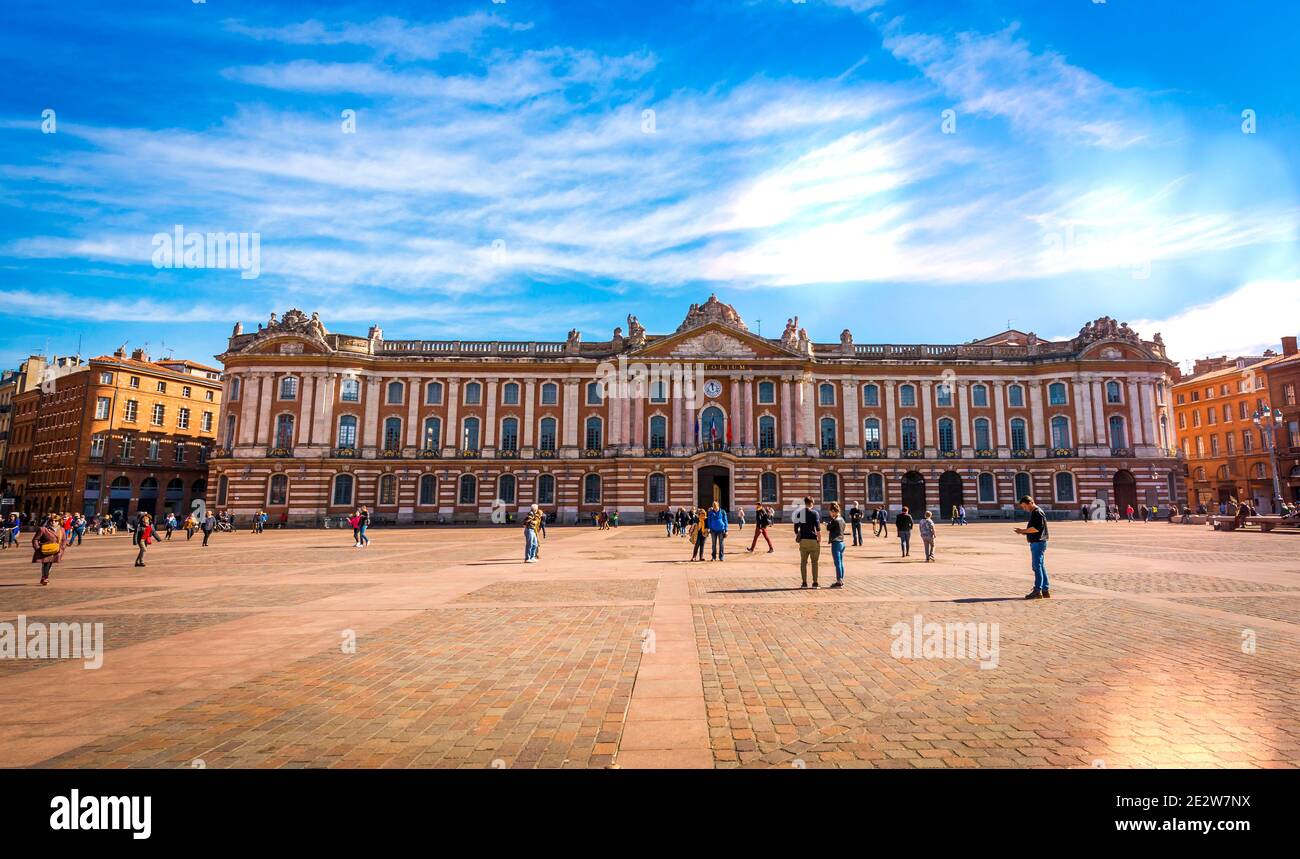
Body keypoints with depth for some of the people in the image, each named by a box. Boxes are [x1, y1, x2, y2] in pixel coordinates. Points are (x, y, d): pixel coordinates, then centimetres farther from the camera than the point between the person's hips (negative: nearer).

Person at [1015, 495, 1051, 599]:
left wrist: (1023, 530, -14)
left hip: (1038, 543, -10)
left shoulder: (1038, 512, -14)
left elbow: (1037, 528, -21)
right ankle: (1045, 590, 19)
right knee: (1041, 566, 13)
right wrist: (1024, 531, 8)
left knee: (1037, 566, -8)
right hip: (1035, 543, 10)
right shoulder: (1033, 512, 18)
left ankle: (1037, 591, -6)